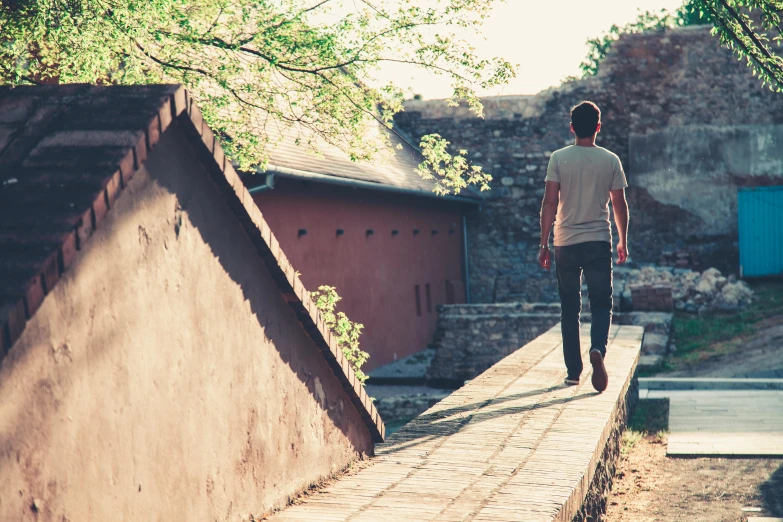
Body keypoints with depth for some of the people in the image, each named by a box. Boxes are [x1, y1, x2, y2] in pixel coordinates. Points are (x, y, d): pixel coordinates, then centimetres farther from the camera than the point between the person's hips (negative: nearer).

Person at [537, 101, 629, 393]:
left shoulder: (558, 158, -2)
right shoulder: (610, 160, 1)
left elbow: (550, 203, -5)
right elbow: (619, 204, 4)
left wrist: (543, 243, 0)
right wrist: (623, 242, 16)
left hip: (565, 243, 0)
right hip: (599, 241, 0)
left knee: (569, 308, 10)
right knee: (601, 303, 5)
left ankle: (573, 371, 13)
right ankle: (598, 349, -23)